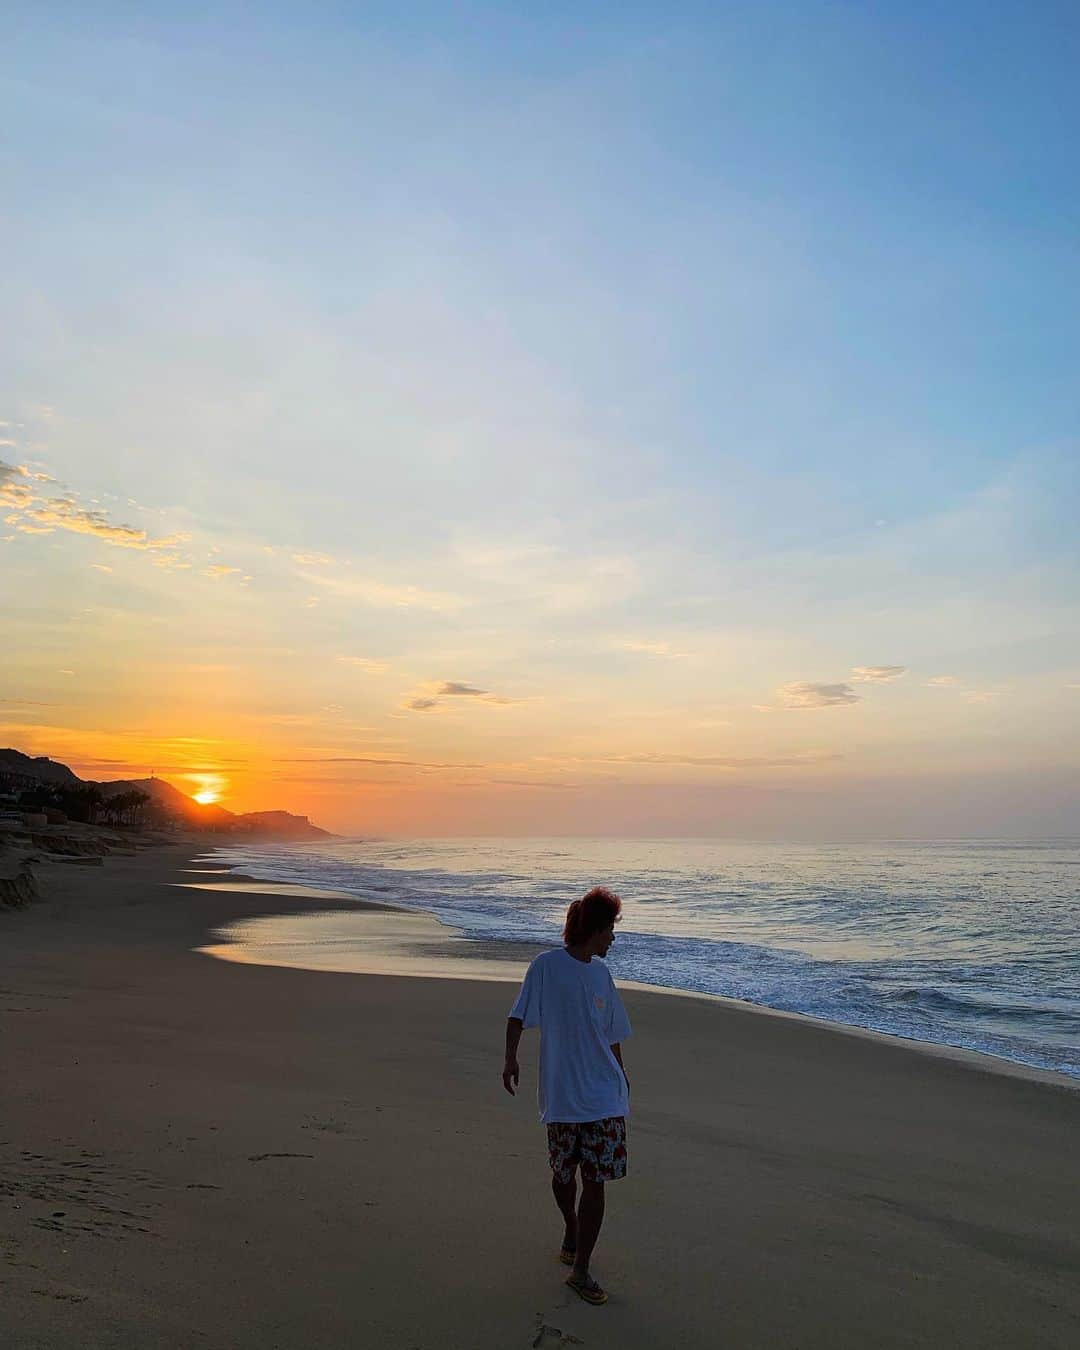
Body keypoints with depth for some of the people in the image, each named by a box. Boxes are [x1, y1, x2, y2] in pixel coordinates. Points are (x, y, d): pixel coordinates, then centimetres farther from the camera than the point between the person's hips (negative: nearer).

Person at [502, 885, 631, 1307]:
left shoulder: (600, 972, 8)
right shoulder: (546, 965, -9)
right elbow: (518, 1015, -9)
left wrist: (621, 1075, 24)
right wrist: (510, 1057, -22)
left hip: (605, 1097, 3)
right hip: (562, 1095, -3)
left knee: (596, 1183, 0)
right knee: (563, 1175, 15)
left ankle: (580, 1270, 12)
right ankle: (572, 1232, 44)